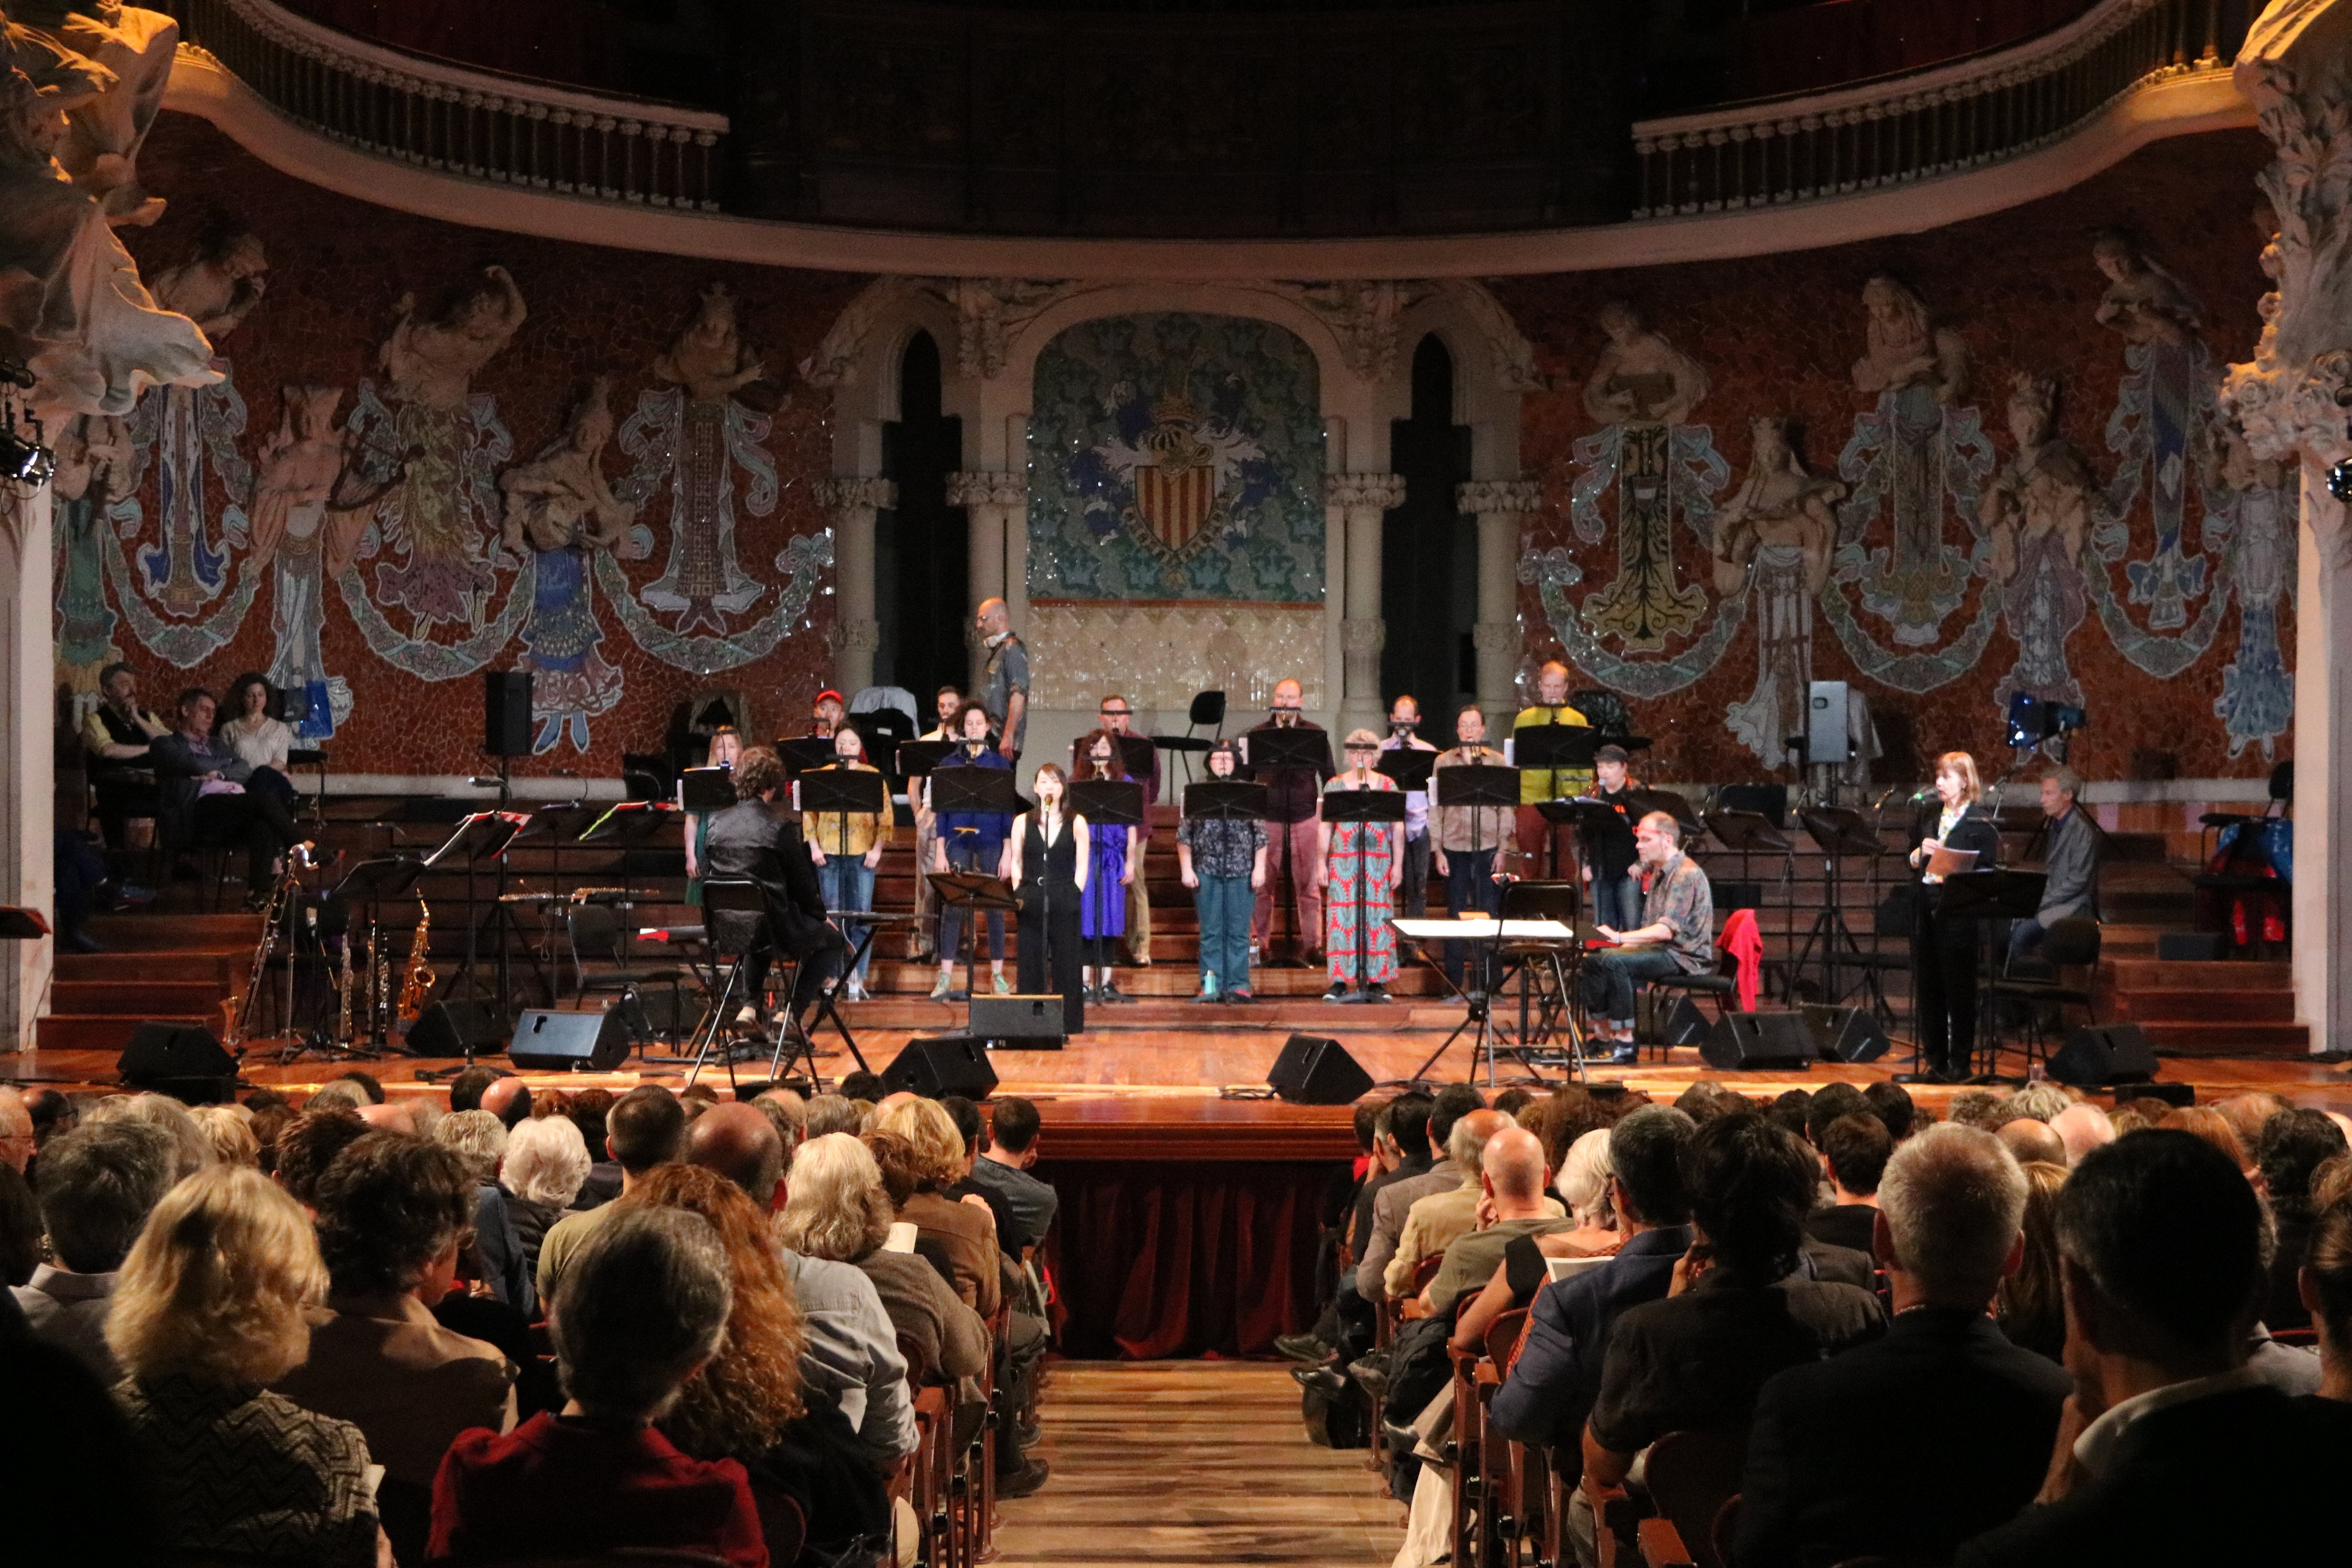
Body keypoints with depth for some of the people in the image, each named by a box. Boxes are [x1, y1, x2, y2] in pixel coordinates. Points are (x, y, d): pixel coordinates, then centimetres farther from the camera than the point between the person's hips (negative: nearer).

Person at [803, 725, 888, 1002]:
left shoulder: (873, 776, 6)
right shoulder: (823, 776, 9)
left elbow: (886, 817, 3)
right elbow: (809, 812, 8)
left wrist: (878, 849, -6)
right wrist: (813, 846, -2)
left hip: (862, 854, -1)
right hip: (829, 854, 1)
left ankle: (858, 979, 0)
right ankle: (833, 976, 9)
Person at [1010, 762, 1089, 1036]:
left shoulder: (1076, 823, 4)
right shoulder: (1022, 823, 8)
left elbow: (1082, 865, 3)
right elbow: (1015, 862, 11)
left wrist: (1075, 893, -5)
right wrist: (1019, 893, 1)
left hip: (1065, 902, -1)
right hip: (1031, 902, 1)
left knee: (1066, 962, -1)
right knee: (1030, 962, 1)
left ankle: (1069, 1023, 4)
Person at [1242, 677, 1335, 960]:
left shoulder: (1315, 733, 6)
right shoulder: (1258, 734, 7)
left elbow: (1329, 775, 11)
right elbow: (1246, 775, 13)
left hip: (1305, 818, -1)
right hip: (1267, 818, 1)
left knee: (1308, 884, 1)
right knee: (1261, 883, 1)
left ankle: (1313, 944, 6)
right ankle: (1258, 942, 10)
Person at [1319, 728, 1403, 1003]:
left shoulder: (1388, 786, 7)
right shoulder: (1334, 786, 7)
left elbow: (1398, 828, 7)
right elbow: (1324, 828, 7)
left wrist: (1398, 864, 0)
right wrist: (1321, 863, 0)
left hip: (1379, 863, 0)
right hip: (1343, 862, 0)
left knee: (1378, 918, -2)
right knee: (1342, 918, -4)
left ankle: (1377, 981, 3)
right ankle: (1340, 982, -1)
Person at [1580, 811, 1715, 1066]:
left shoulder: (1686, 875, -17)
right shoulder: (1657, 872, 15)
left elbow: (1666, 930, -27)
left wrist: (1619, 938, -33)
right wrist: (1624, 942, 5)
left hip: (1685, 955, -10)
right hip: (1660, 949, 10)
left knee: (1615, 962, -30)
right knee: (1591, 959, 0)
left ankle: (1625, 1043, -27)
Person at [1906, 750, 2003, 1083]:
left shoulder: (1979, 824, -5)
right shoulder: (1929, 818, 14)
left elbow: (1987, 873, -10)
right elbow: (1911, 863, 18)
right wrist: (1920, 853, -2)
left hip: (1958, 914, -6)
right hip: (1927, 909, 6)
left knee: (1959, 988, 0)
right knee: (1927, 986, 8)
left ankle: (1960, 1062, 7)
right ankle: (1934, 1059, 16)